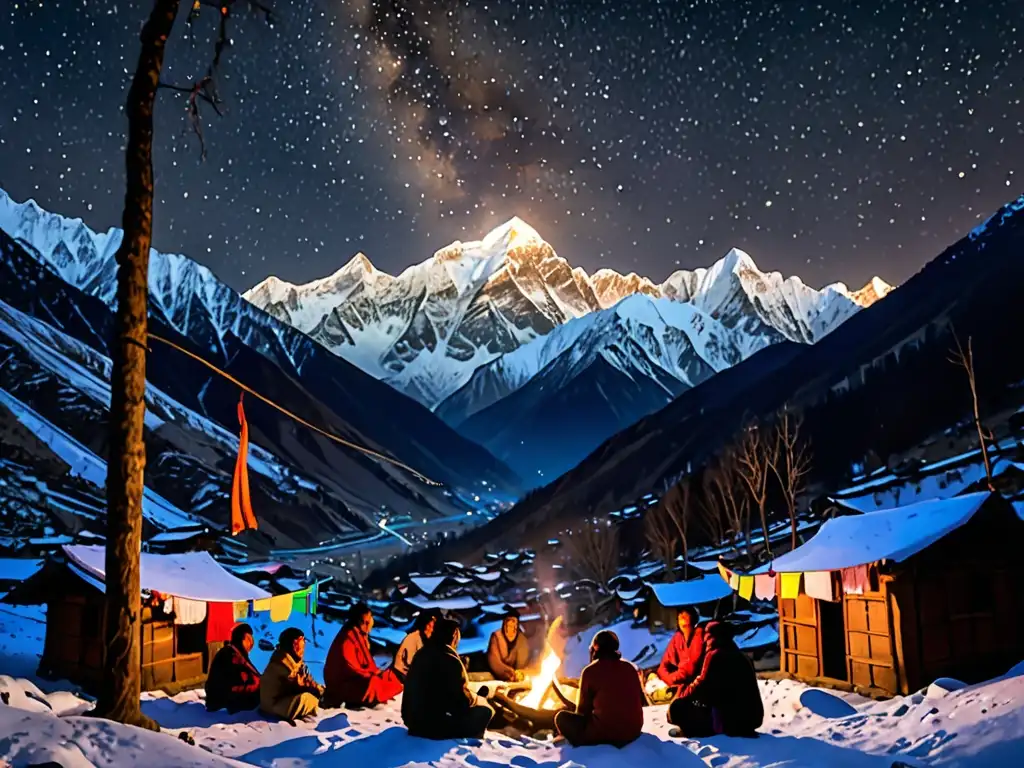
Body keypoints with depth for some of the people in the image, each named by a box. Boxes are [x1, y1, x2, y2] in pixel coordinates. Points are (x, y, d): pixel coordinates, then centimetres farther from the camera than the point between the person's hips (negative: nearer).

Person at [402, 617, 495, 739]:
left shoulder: (421, 654, 6)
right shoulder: (451, 660, -17)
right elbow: (462, 700, -12)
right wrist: (477, 698, 9)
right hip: (434, 724, -8)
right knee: (485, 711, 5)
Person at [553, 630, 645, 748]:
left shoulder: (590, 671, -6)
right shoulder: (630, 667, 7)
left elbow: (583, 709, 1)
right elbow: (642, 701, 16)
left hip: (605, 733, -6)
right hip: (634, 731, 6)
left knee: (562, 717, 10)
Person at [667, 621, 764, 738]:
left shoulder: (715, 655, -7)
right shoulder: (741, 656, 18)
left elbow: (701, 685, -11)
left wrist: (679, 697, 5)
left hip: (731, 719, -8)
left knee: (677, 708, -2)